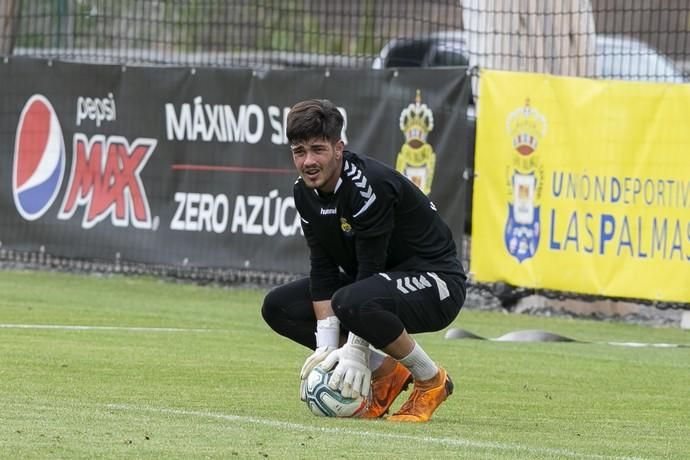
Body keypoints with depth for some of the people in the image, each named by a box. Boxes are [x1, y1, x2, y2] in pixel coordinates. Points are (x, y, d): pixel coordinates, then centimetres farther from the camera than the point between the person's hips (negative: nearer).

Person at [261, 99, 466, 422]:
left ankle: (432, 381, -13)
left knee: (354, 302, -38)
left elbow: (371, 268, -27)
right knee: (278, 307, -1)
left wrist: (355, 350, -28)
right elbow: (323, 270, -3)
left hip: (434, 281, -9)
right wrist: (326, 347, -13)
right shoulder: (306, 192, -2)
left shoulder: (371, 185, -26)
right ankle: (385, 372, 5)